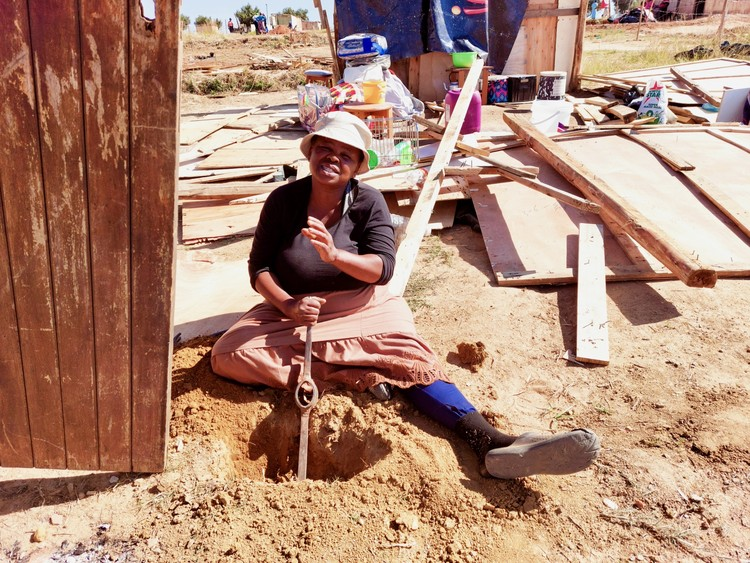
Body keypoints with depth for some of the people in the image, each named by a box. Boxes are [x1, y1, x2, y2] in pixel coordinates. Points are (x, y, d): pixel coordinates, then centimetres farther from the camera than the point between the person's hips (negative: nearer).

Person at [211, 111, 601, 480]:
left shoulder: (368, 202, -4)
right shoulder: (283, 200, -3)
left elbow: (383, 267, -15)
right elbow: (258, 267, -4)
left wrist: (335, 255, -34)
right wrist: (288, 304, -24)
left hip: (361, 310, -1)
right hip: (290, 312, 1)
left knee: (411, 359, -26)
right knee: (228, 354, -24)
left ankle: (491, 444, -39)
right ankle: (358, 376, -26)